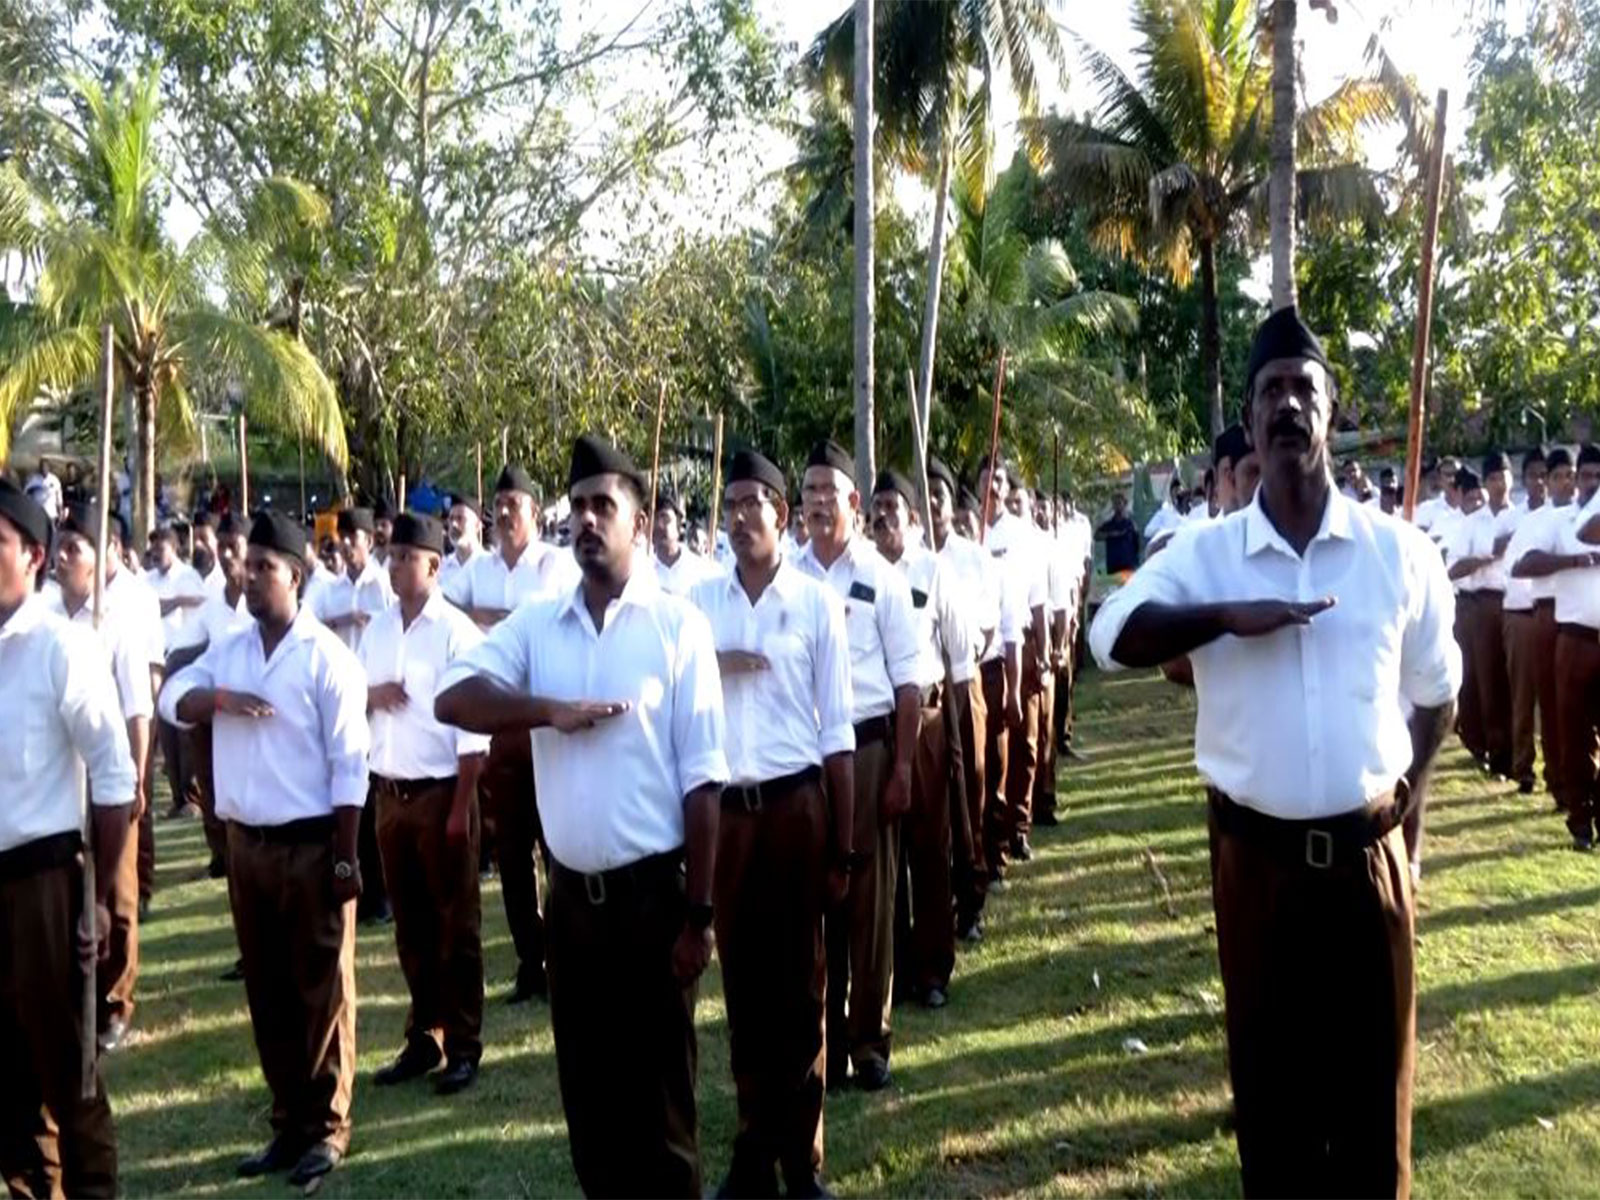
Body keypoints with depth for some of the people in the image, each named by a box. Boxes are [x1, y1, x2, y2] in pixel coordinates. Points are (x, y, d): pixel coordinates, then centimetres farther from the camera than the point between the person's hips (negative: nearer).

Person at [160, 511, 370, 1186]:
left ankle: (326, 1127, 16)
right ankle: (289, 1123, 26)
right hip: (246, 844, 6)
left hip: (311, 844, -6)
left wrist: (344, 857, -15)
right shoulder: (228, 650, 10)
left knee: (320, 991, 4)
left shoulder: (327, 657, -10)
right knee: (267, 991, 14)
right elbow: (172, 700, 3)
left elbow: (348, 764, -12)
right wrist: (220, 697, -17)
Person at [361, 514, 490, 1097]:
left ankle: (463, 1045, 15)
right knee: (410, 923, 14)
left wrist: (460, 807, -14)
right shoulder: (376, 628, 9)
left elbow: (472, 726, -12)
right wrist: (369, 695, -8)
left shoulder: (456, 631, -10)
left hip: (440, 792, -6)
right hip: (388, 792, 6)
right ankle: (423, 1037, 25)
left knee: (455, 923, 5)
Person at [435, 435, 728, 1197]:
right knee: (586, 1091, 17)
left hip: (653, 891, -4)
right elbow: (451, 699, -7)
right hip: (570, 893, 4)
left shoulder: (677, 625, -8)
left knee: (658, 1095, 9)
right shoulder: (535, 623, 5)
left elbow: (702, 779, -9)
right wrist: (552, 712, -20)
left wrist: (698, 914, -10)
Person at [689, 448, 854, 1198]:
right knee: (742, 979, 11)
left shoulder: (816, 603, -2)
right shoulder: (696, 601, 5)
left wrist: (843, 845, -2)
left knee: (800, 983, 8)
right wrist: (712, 666, -9)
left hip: (796, 802, -2)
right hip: (724, 806, 2)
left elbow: (838, 728, -1)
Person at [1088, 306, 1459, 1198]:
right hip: (1256, 856, 0)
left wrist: (1408, 794, 5)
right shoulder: (1205, 553, -3)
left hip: (1368, 854, 1)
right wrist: (1227, 615, -26)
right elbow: (1113, 638, -17)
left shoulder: (1401, 553, -1)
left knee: (1374, 1075, 13)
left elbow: (1435, 690, 11)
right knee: (1269, 1069, 15)